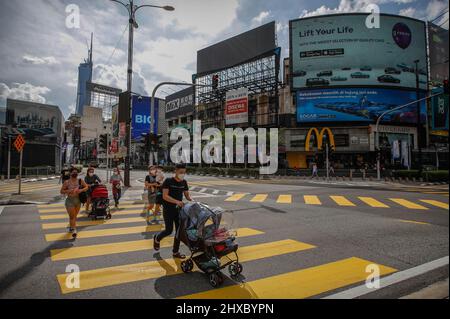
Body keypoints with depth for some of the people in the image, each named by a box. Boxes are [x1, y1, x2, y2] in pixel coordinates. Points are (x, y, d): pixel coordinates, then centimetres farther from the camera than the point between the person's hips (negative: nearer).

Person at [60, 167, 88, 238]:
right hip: (70, 200, -4)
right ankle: (73, 230, -5)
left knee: (75, 216, 17)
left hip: (78, 200, 4)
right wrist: (68, 191, -22)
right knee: (72, 216, -8)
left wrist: (81, 190, -16)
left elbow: (87, 187, 4)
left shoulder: (80, 181, -1)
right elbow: (61, 191, -5)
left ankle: (71, 227, 39)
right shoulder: (67, 182, -8)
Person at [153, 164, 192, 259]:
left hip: (179, 209, 5)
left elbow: (187, 195, 9)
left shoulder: (184, 182, 4)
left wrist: (192, 200, -14)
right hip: (168, 210, -5)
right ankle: (157, 239, 30)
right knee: (169, 230, -3)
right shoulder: (168, 181, -13)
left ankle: (175, 252, 18)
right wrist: (176, 201, -32)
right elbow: (165, 196, -20)